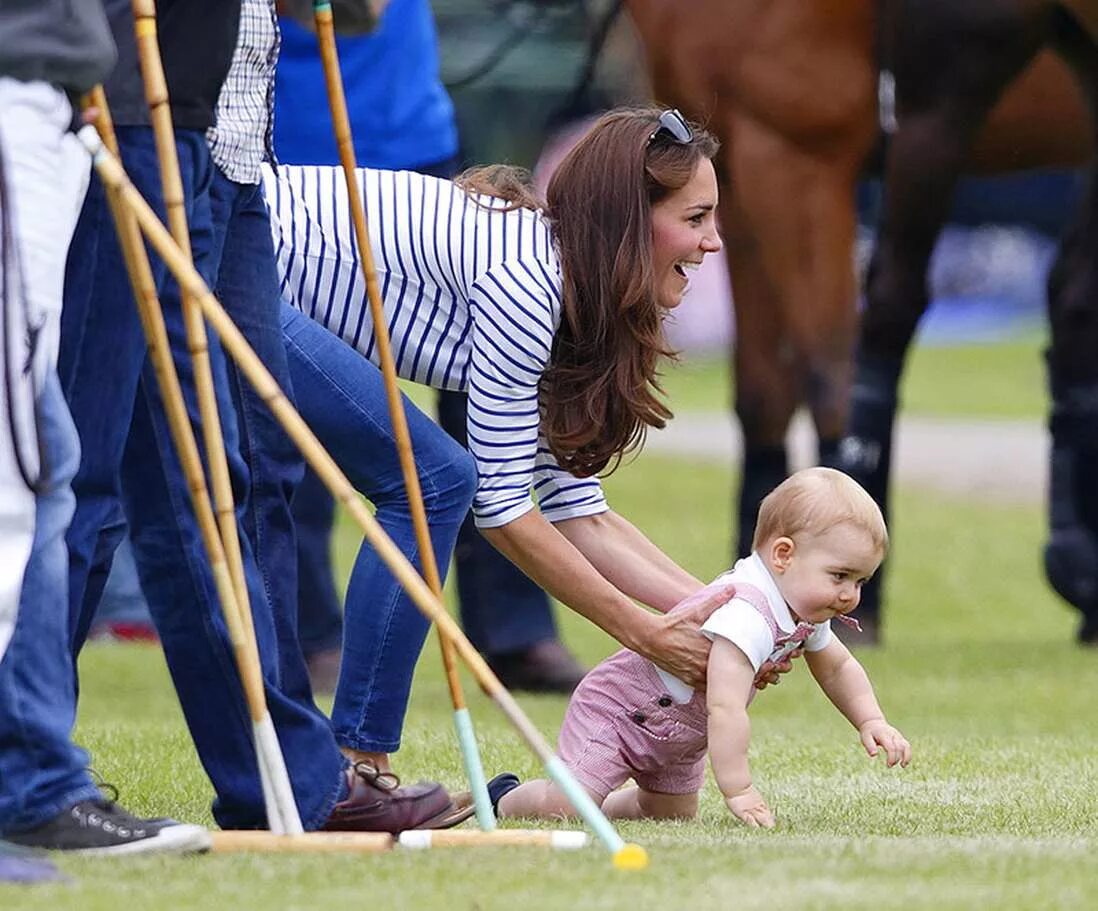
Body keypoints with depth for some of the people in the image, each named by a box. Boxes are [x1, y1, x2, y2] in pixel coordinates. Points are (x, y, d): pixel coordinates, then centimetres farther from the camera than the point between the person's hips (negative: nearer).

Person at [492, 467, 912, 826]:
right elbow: (725, 708, -44)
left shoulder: (805, 613, -7)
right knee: (565, 807, -19)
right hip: (619, 709, -9)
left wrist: (871, 722, -1)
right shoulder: (746, 616, -39)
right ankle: (504, 798, 11)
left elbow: (838, 668, 13)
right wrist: (738, 791, -43)